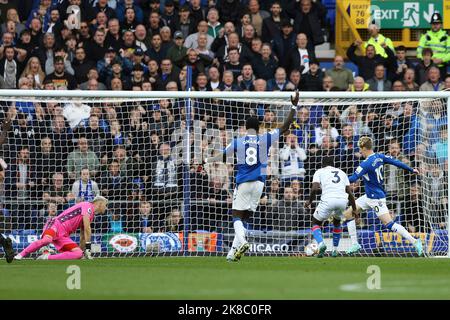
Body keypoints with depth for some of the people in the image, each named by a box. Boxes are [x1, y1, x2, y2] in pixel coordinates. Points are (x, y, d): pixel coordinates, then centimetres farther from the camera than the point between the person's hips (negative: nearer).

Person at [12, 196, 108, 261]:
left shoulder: (91, 215, 27)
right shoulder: (88, 206, -3)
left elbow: (83, 235, 32)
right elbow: (87, 228, -10)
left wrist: (83, 251, 28)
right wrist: (88, 248, -8)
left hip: (63, 235, 9)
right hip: (56, 225, -9)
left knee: (78, 254, -10)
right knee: (46, 240, -39)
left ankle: (47, 258, -14)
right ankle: (20, 256, -34)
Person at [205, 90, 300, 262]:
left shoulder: (237, 142, 1)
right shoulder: (265, 139, 0)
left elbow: (223, 156, 13)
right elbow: (285, 126, 4)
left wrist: (207, 160, 31)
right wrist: (294, 106, 9)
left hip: (242, 182, -2)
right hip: (258, 182, 2)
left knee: (237, 216, -2)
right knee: (245, 217, 9)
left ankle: (241, 241, -30)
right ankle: (234, 251, 5)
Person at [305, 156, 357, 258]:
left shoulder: (320, 172, 16)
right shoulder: (342, 173, 27)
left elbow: (314, 189, -1)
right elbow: (350, 193, 19)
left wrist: (310, 201, 16)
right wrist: (354, 210, 24)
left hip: (328, 200, -4)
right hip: (343, 200, 4)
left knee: (316, 223, 17)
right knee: (337, 222, 33)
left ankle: (321, 243, -11)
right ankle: (335, 250, 28)